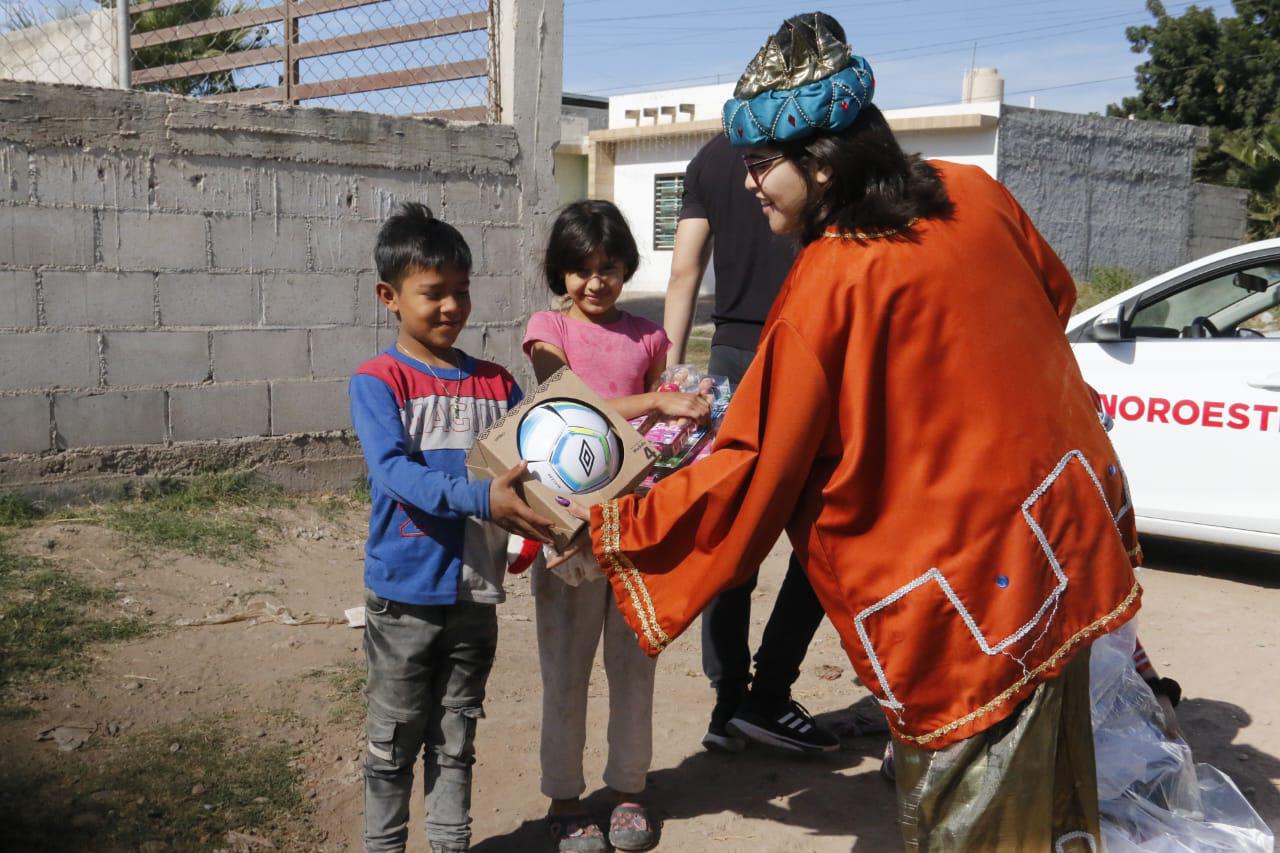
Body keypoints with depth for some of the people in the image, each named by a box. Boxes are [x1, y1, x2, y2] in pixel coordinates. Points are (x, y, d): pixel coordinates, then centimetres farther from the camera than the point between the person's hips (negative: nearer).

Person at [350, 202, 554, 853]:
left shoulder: (497, 384, 5)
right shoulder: (377, 381, -9)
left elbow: (529, 466, 3)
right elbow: (392, 471, -22)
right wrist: (479, 499, -36)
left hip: (475, 593, 4)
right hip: (405, 595, -4)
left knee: (456, 740, 17)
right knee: (394, 741, 11)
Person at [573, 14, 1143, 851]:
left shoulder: (827, 288, -21)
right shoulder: (975, 194, -2)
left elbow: (750, 472, -17)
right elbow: (1055, 298, 17)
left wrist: (608, 526, -6)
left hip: (965, 592, -7)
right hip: (1066, 529, 7)